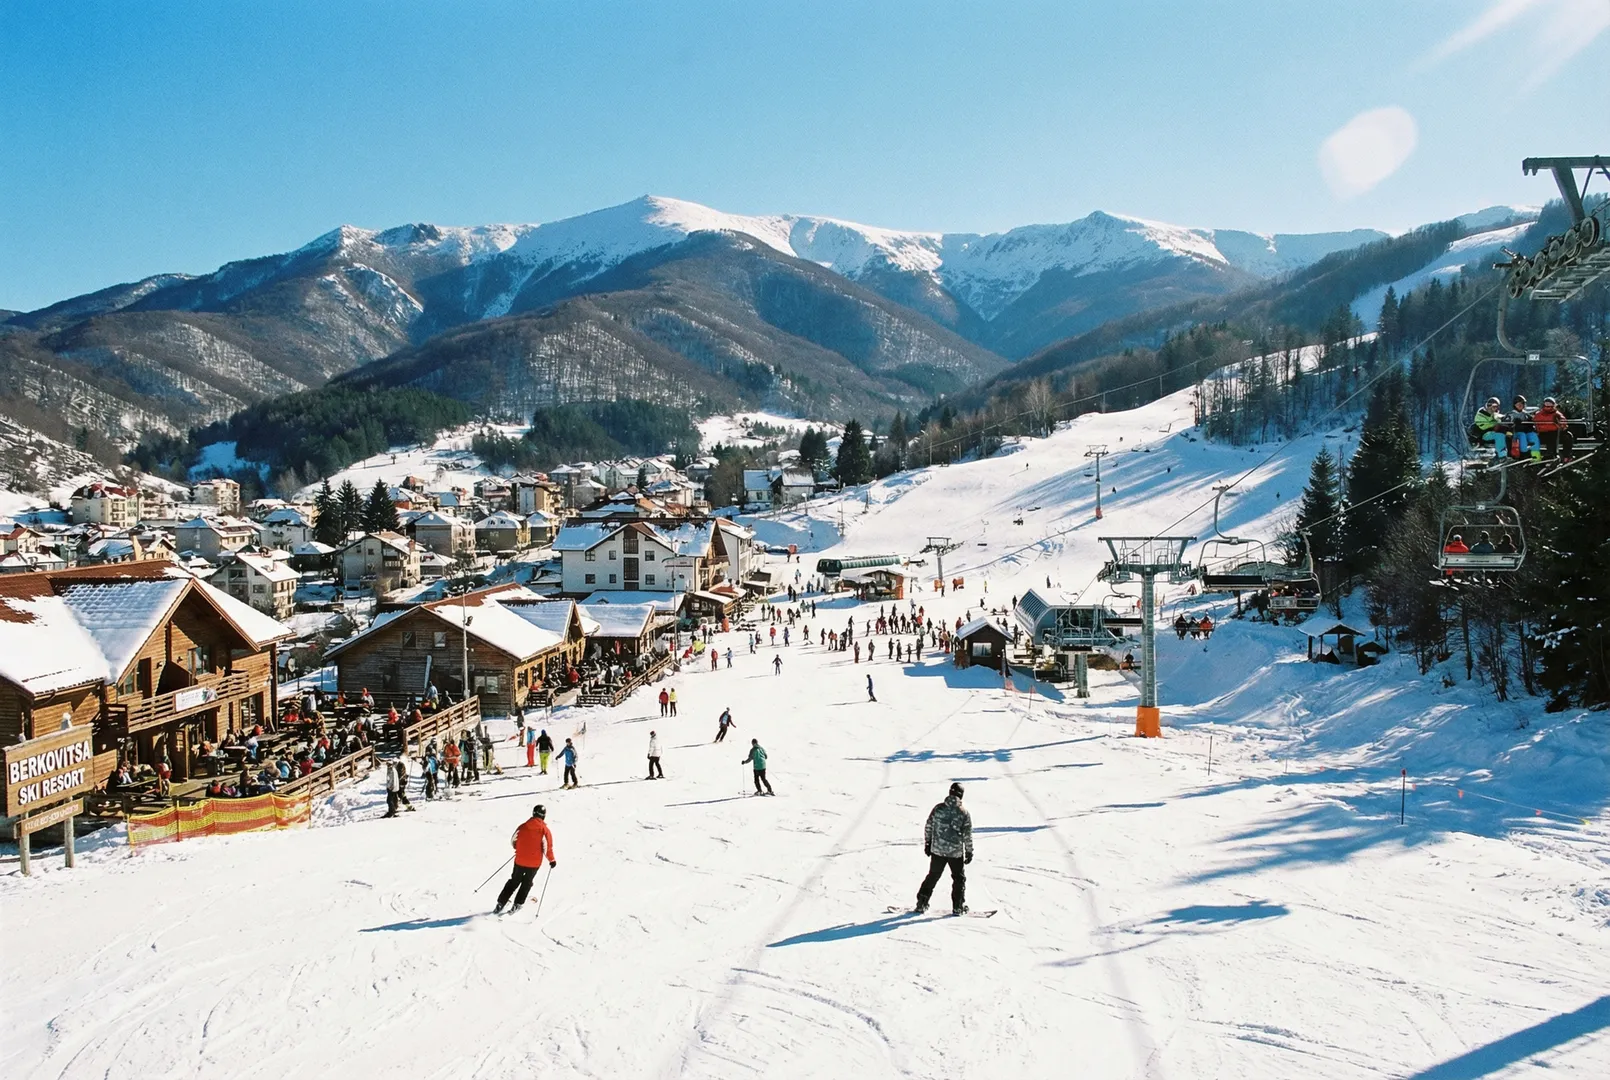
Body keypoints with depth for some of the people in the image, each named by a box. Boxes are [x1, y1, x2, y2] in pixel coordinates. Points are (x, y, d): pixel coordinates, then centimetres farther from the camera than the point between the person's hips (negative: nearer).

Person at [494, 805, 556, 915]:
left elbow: (512, 841, 6)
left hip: (519, 861, 2)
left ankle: (500, 904, 14)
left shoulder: (523, 827, -3)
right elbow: (547, 848, -13)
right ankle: (517, 905, 16)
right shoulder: (545, 830, -12)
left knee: (514, 881, 19)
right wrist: (552, 860, 2)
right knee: (526, 883, 20)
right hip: (534, 863, -2)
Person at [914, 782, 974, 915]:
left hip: (937, 850, 2)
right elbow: (967, 835, -7)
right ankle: (958, 907, 14)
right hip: (956, 852, -2)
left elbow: (928, 827, 1)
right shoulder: (964, 813, -10)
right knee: (959, 878, 15)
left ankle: (922, 904, 15)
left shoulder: (938, 808, -4)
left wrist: (927, 844, 13)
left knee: (932, 876, 16)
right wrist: (969, 852, 4)